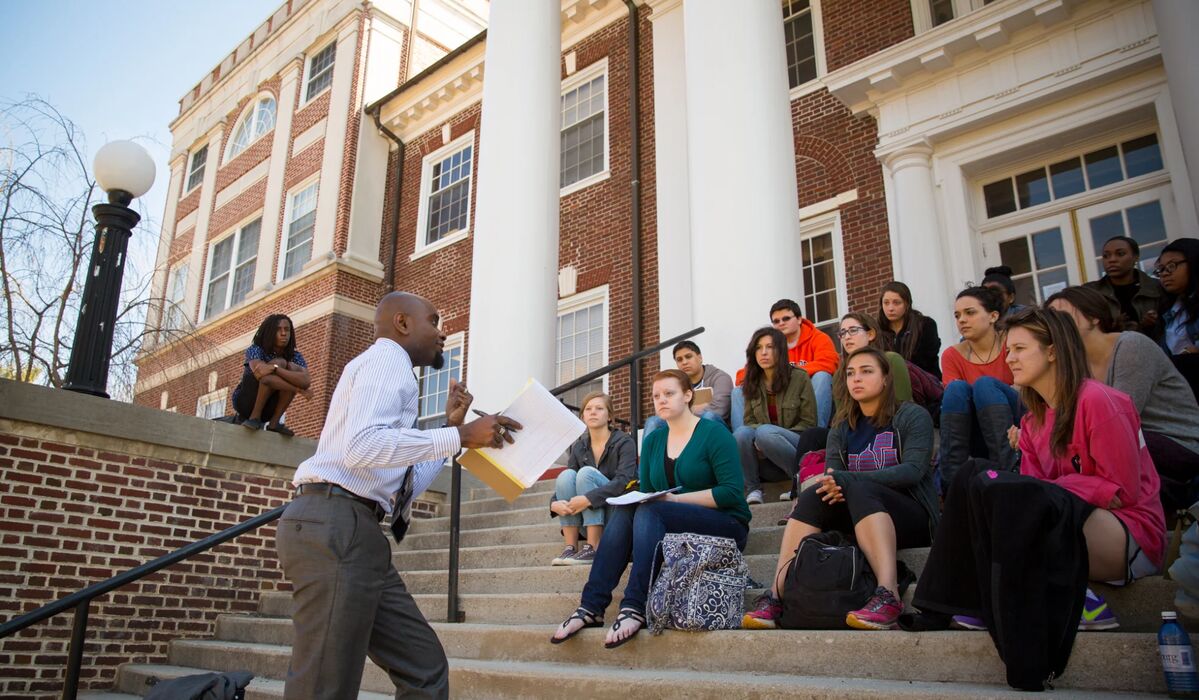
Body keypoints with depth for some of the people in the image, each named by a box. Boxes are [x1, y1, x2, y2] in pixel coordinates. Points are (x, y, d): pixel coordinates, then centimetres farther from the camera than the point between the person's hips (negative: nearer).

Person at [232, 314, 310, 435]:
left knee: (293, 368, -20)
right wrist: (296, 388, -31)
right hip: (245, 401, -4)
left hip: (268, 407, 4)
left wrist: (274, 368, -36)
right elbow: (261, 375, -33)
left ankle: (274, 422, -17)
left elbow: (306, 381, -26)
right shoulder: (255, 350, -13)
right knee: (280, 362, -25)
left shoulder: (295, 357, -5)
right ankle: (254, 417, -22)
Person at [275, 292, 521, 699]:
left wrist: (451, 428, 22)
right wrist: (459, 436, -19)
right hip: (335, 527, -10)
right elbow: (361, 446, -22)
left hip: (350, 532, 10)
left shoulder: (389, 370, 27)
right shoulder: (386, 359, -2)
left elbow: (405, 487, 25)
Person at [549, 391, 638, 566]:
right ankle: (570, 547, -23)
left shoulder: (624, 442, -7)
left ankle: (593, 547, -28)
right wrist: (555, 503, -22)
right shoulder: (578, 447, 7)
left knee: (586, 472, -26)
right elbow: (565, 483, 1)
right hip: (586, 516, 4)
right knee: (566, 475, -20)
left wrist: (589, 499, -34)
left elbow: (624, 481, -22)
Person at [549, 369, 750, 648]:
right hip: (662, 524, 5)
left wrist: (675, 499, -19)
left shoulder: (714, 434, -6)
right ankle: (591, 606, -30)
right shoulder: (652, 441, 12)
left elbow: (732, 492, -15)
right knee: (624, 510, -23)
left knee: (650, 512, -30)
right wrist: (637, 498, -12)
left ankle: (635, 608, -38)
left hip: (726, 526, -5)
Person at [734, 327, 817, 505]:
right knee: (741, 433, -27)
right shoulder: (752, 384, 10)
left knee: (765, 432, -33)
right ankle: (752, 489, -17)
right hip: (764, 459, 3)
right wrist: (757, 442, -18)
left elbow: (808, 423, -4)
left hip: (797, 447, -3)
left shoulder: (799, 378, -2)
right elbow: (749, 421, 7)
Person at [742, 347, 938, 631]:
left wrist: (848, 480, -27)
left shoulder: (912, 416, 2)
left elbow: (913, 469, -15)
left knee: (859, 490, -34)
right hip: (861, 518, 4)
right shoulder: (841, 429, 15)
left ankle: (889, 597, -48)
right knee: (813, 497, -25)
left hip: (913, 517, -4)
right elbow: (832, 477, 1)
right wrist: (834, 488, -26)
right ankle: (776, 597, -37)